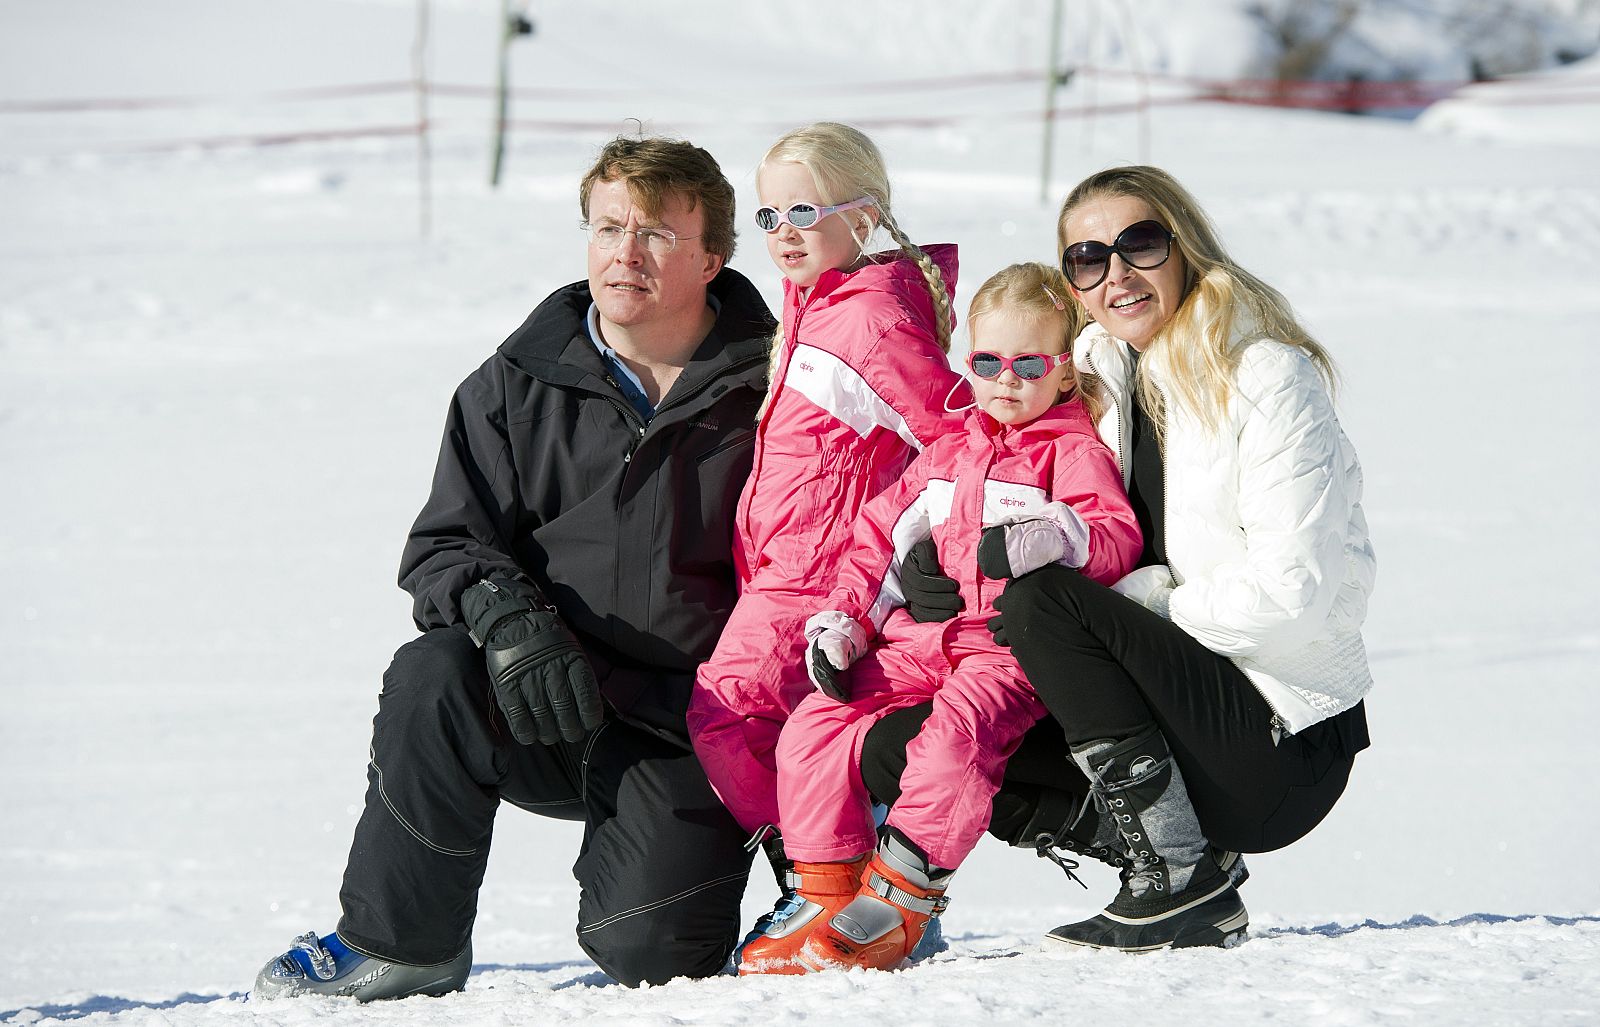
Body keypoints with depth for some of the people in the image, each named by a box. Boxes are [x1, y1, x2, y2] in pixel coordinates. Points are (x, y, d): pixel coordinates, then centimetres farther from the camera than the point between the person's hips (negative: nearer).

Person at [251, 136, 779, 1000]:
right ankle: (399, 942, -11)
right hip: (539, 709, 2)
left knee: (651, 947, -22)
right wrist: (505, 617, -20)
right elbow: (446, 544, 4)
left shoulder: (769, 393, 0)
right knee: (432, 680, -31)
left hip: (685, 732, -2)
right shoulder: (516, 389, 5)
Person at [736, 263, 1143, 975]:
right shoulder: (946, 454, 23)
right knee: (812, 730, -12)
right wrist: (845, 620, 12)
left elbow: (1118, 535, -11)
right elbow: (881, 537, 26)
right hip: (920, 641, 6)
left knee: (956, 730, -36)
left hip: (1010, 648, -6)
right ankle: (828, 892, -7)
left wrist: (1059, 535, -33)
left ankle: (897, 904, -34)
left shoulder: (1074, 450, 4)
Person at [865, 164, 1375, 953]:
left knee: (1043, 600, -26)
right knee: (896, 752, -2)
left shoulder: (1269, 378, -10)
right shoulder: (1098, 378, 11)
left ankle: (1184, 882, -22)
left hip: (1286, 746, -8)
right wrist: (925, 563, -2)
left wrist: (1134, 597, -17)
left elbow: (1291, 597, -19)